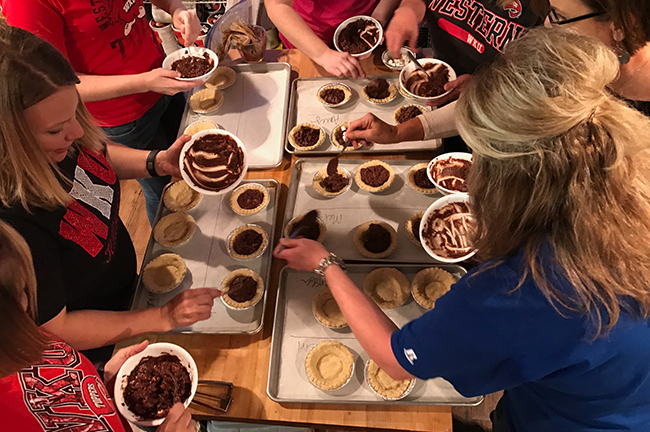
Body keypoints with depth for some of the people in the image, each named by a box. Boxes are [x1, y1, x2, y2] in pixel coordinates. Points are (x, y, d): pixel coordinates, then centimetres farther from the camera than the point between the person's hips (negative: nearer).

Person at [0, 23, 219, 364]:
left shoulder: (57, 143, -21)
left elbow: (97, 156, 4)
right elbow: (57, 329, -29)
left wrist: (159, 162, -14)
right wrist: (164, 318, -28)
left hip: (125, 282, 6)